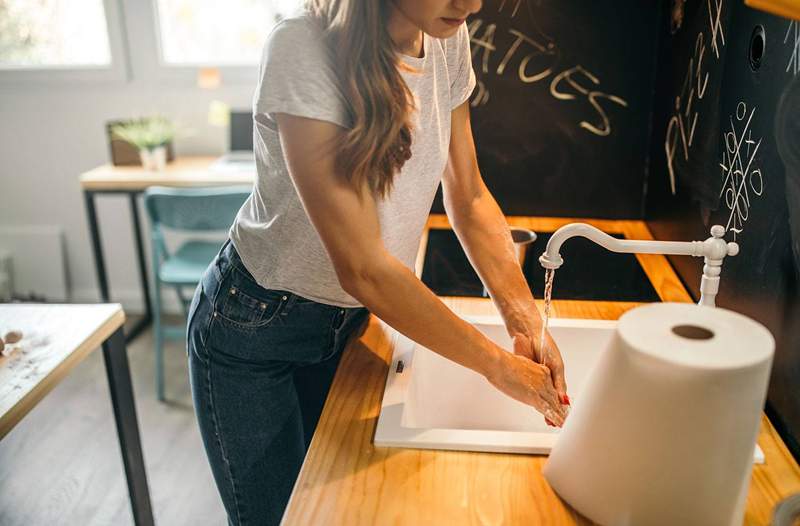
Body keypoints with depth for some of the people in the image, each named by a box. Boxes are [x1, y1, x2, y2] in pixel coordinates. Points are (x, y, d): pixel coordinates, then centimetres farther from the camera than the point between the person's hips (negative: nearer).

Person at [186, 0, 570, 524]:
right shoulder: (303, 48, -30)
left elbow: (470, 198, -2)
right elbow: (362, 267, -32)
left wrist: (526, 322, -14)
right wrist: (499, 364, -25)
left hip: (347, 317, 6)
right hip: (254, 325, -5)